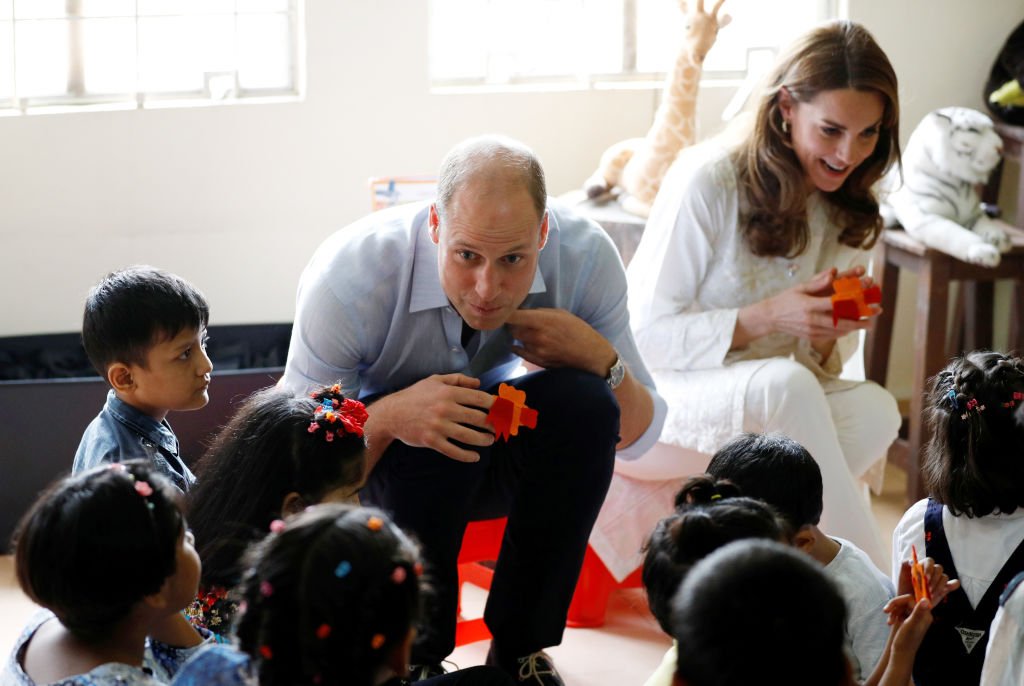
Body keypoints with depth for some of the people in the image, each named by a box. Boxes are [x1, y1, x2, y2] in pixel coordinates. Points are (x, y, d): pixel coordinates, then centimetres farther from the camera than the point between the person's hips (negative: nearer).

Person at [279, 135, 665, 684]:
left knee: (583, 402, -28)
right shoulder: (349, 275, -30)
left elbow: (636, 437, -11)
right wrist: (388, 417, -45)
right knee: (431, 435, -36)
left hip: (503, 462, 3)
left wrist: (601, 360, -33)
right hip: (377, 465, -3)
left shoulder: (586, 256, -22)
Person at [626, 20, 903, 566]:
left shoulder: (844, 205, 4)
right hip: (661, 390, -6)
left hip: (770, 401, 6)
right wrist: (767, 318, -27)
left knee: (875, 410, -25)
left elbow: (818, 362, 8)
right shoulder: (707, 181, -17)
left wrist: (831, 328, -17)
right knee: (786, 387, -36)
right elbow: (644, 335, -16)